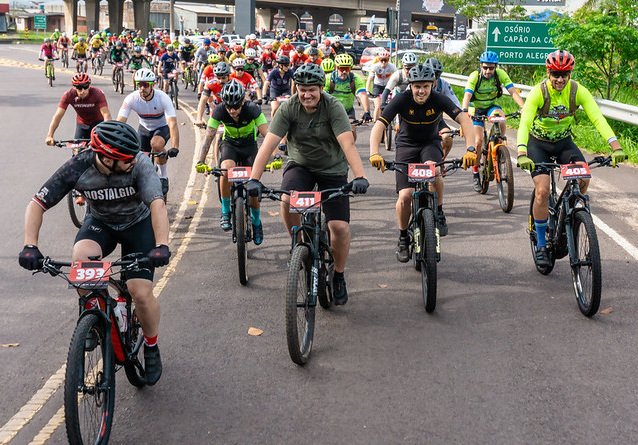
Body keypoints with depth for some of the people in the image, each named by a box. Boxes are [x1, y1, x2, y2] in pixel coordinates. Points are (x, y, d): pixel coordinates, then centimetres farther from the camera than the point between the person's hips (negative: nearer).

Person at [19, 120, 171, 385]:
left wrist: (161, 245, -57)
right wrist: (30, 246, -36)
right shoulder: (77, 168, -26)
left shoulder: (139, 164, -30)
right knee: (81, 258, -33)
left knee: (141, 294, -14)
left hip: (138, 223, -1)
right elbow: (37, 205, -22)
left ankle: (151, 347, 16)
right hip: (100, 223, 1)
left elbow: (157, 204, -41)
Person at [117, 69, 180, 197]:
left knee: (156, 144, -34)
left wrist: (175, 148, -52)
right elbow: (120, 122, -28)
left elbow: (173, 123, -39)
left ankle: (163, 177, -11)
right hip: (145, 128, 3)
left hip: (162, 127, -3)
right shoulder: (132, 99, -24)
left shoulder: (163, 98, -31)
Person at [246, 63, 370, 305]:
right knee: (287, 201, -31)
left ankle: (338, 276, 15)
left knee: (340, 227, -12)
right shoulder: (288, 108, -15)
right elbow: (268, 143, -22)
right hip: (300, 165, 1)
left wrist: (360, 176, -44)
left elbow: (348, 143, -30)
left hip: (332, 169, -1)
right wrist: (254, 179, -34)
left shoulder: (333, 107, -19)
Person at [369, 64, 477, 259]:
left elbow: (464, 119, -30)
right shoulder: (401, 100, -22)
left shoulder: (439, 100, -21)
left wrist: (470, 149, -46)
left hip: (430, 143, 0)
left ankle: (439, 213, -10)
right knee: (405, 196, -13)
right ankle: (403, 238, 13)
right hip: (407, 145, 0)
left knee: (433, 170, -36)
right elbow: (379, 126, -29)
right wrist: (374, 153, -46)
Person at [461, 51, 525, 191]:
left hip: (492, 106, 2)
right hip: (476, 108, -1)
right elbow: (467, 96, -33)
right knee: (478, 141, -15)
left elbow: (513, 92, -24)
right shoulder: (474, 76, -22)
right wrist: (464, 111, -52)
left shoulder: (500, 74, -17)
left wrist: (523, 107, -40)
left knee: (500, 120, -33)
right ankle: (475, 173, 3)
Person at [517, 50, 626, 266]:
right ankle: (541, 245, -1)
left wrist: (616, 147, -39)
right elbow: (524, 123, -33)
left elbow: (598, 118, -25)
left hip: (564, 142, 2)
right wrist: (522, 154, -50)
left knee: (584, 178, -23)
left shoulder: (578, 91, -17)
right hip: (538, 143, -2)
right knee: (542, 191, -18)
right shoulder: (538, 92, -24)